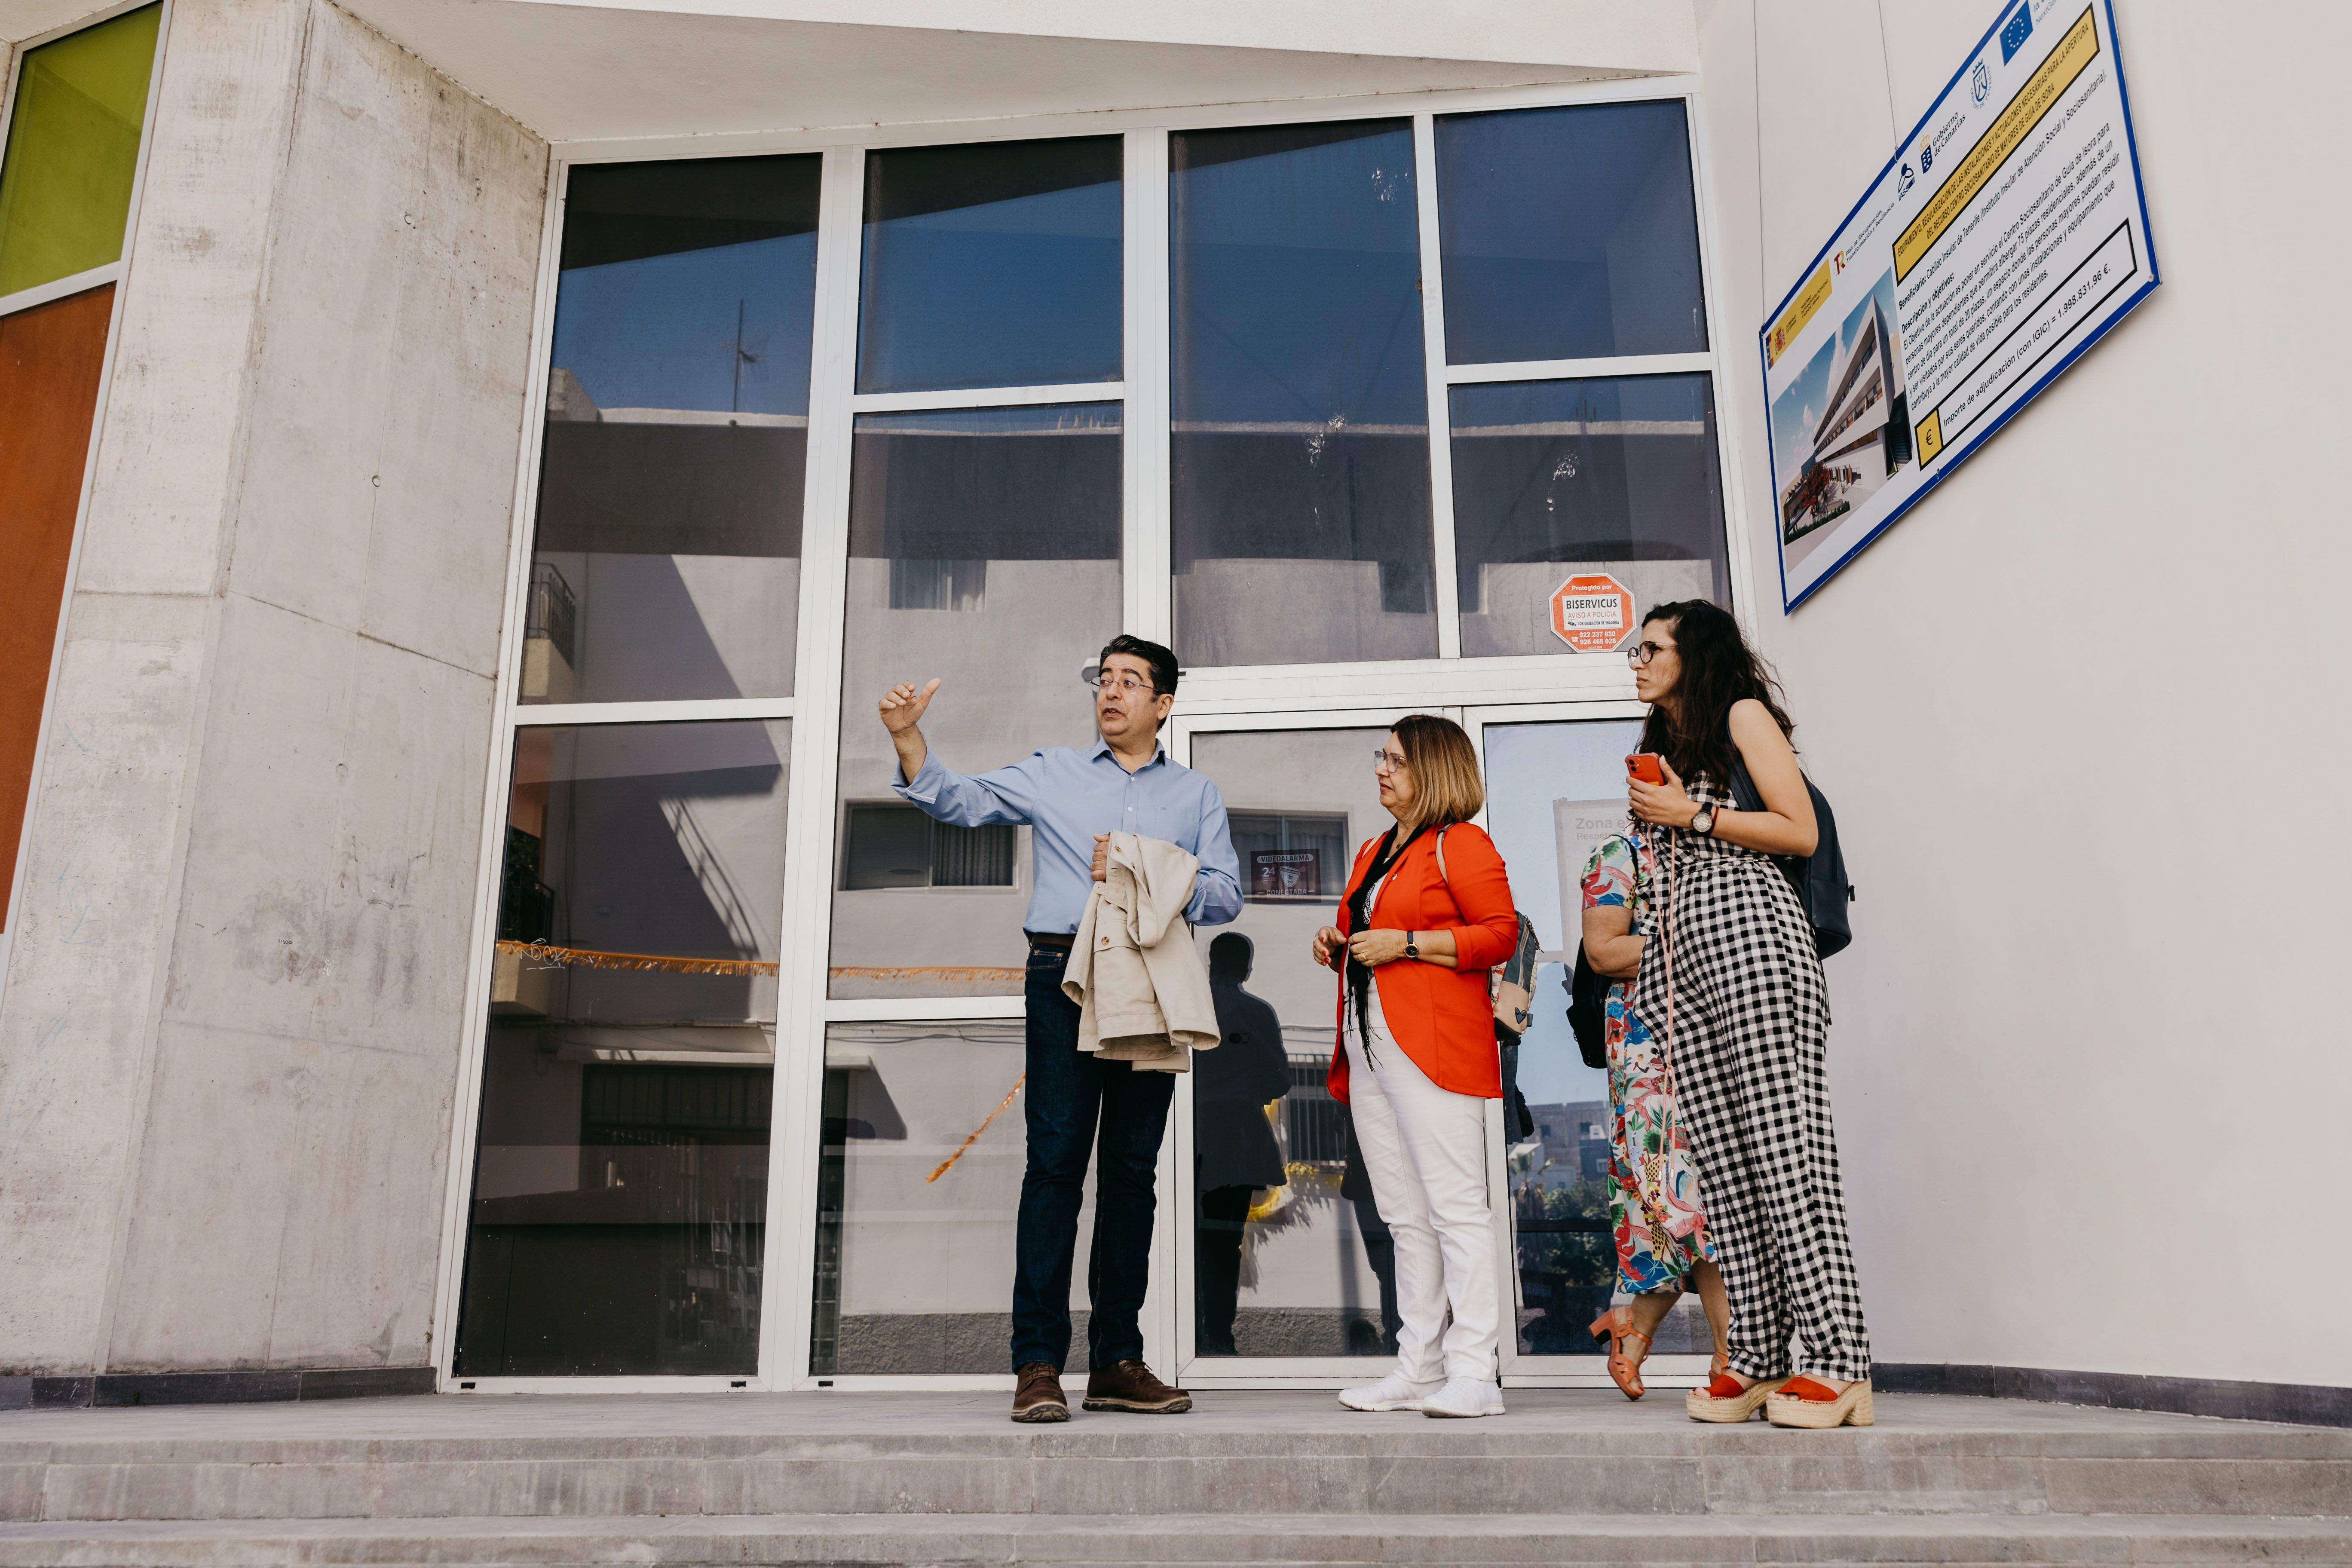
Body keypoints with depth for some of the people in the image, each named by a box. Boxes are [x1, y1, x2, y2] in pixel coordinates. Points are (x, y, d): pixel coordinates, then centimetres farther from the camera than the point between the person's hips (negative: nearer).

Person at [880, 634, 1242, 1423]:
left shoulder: (1196, 794, 17)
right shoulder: (1052, 774, 15)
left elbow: (1225, 894, 8)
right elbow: (961, 801, 6)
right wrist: (908, 739, -9)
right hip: (1065, 975, -2)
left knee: (1133, 1168, 4)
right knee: (1056, 1160, -9)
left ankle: (1118, 1359, 11)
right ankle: (1039, 1363, -6)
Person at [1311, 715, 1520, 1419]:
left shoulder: (1461, 844, -2)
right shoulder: (1373, 852, 24)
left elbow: (1502, 933, -12)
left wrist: (1406, 944, -15)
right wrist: (1340, 945, 11)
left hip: (1433, 1046, -9)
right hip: (1369, 1045, 9)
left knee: (1456, 1208, -8)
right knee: (1405, 1216, 10)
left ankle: (1475, 1375, -5)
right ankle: (1419, 1368, 14)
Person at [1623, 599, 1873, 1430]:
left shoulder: (1743, 714, 5)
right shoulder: (1663, 744, 27)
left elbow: (1801, 830, -5)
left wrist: (1694, 814, -7)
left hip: (1746, 932, -7)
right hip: (1680, 950, 8)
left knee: (1784, 1145, -12)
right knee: (1721, 1158, 1)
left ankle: (1838, 1366, -11)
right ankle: (1758, 1362, 2)